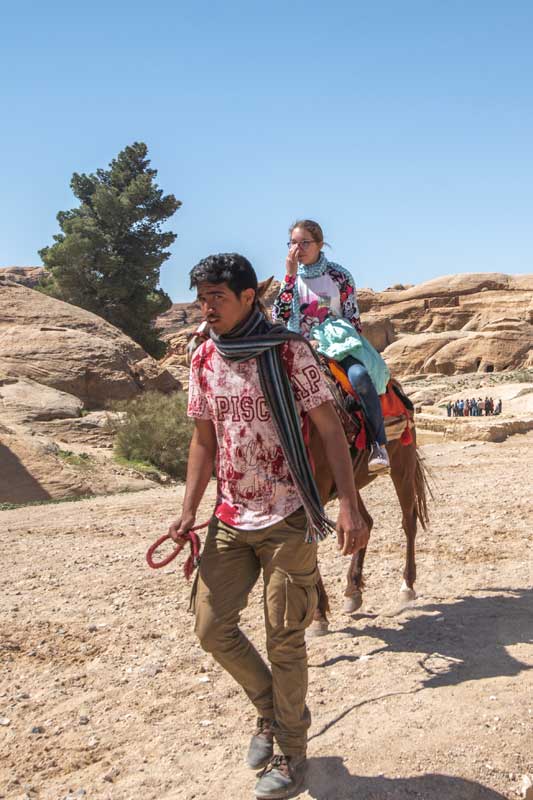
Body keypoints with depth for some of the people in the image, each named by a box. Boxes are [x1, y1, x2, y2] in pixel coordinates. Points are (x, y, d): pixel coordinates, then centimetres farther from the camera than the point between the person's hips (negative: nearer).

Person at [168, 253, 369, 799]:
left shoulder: (288, 350, -10)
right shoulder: (203, 359, 5)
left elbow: (329, 428, -10)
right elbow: (203, 438, 10)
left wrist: (349, 506, -18)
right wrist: (189, 512, 3)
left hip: (287, 519, -5)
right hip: (230, 519, 5)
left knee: (284, 639, 4)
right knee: (211, 626, 7)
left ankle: (291, 751, 26)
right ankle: (269, 708, 35)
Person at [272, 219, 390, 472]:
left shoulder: (339, 275, 3)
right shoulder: (291, 278, 9)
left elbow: (353, 319, 5)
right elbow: (278, 316, -6)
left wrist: (352, 346, -9)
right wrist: (290, 276, -9)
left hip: (337, 343, -2)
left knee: (359, 374, -34)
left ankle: (379, 445, -27)